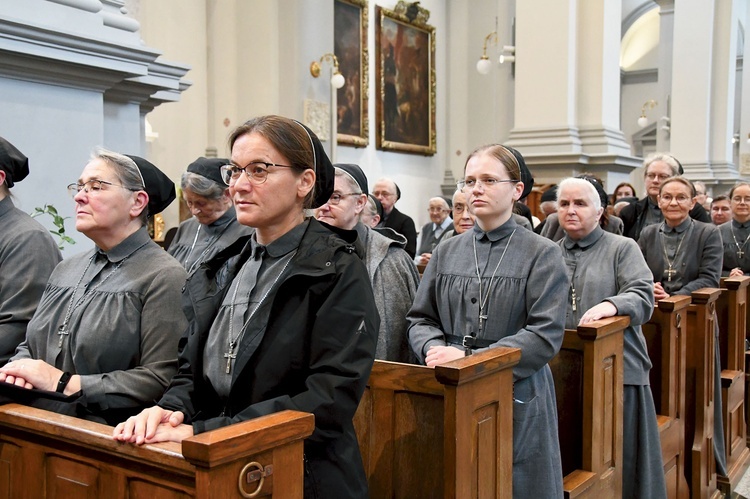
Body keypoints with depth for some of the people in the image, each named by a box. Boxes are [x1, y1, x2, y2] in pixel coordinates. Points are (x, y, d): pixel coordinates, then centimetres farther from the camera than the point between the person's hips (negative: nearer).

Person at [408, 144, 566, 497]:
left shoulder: (542, 254, -5)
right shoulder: (446, 251, 7)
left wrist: (470, 360, -20)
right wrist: (434, 349, -13)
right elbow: (420, 318, 10)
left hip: (517, 398, -3)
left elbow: (545, 335, -13)